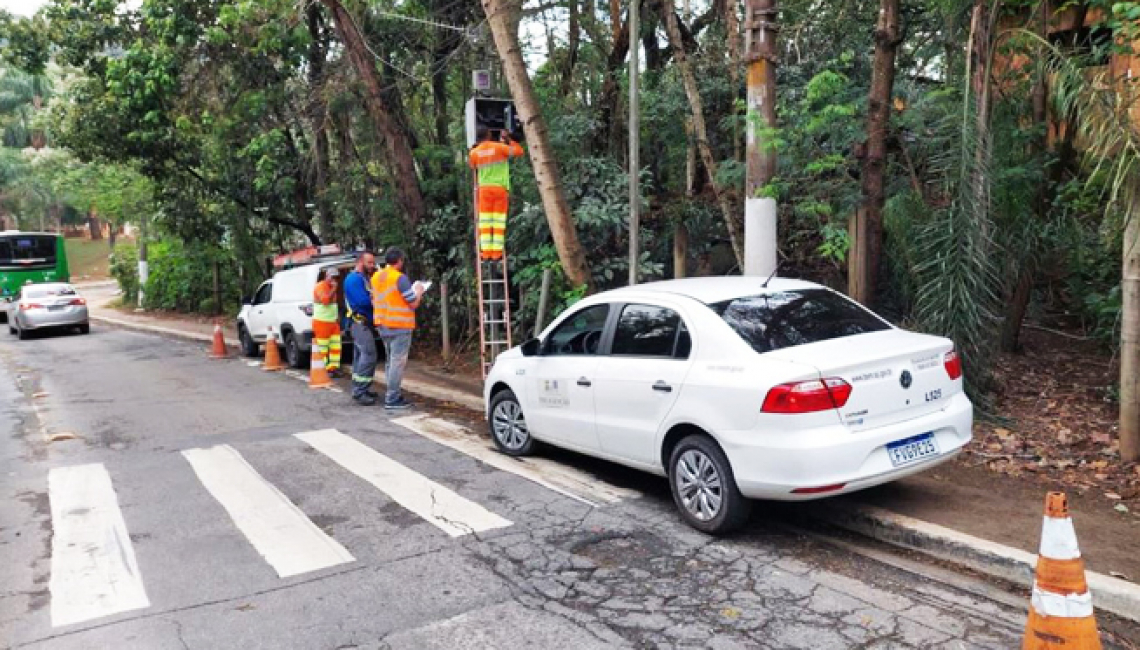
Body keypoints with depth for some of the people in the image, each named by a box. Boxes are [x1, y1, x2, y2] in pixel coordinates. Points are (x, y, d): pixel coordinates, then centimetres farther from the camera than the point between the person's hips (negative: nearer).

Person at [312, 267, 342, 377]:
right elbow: (325, 300, -26)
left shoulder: (331, 287, 17)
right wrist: (334, 289, -21)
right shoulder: (320, 287, -11)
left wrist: (337, 316, 21)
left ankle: (334, 368, 11)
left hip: (333, 322, 9)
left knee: (336, 346, 6)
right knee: (322, 348, -4)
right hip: (322, 322, -9)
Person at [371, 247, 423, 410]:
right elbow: (414, 303, -13)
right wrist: (419, 291, 7)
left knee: (390, 361, 17)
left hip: (383, 326, 8)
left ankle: (392, 395, 22)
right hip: (400, 326, -8)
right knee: (398, 362, -5)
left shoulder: (376, 277, 10)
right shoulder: (400, 278, -15)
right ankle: (392, 399, -4)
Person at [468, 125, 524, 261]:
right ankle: (497, 252, -5)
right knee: (499, 223, -1)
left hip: (485, 189, 1)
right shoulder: (499, 147, -3)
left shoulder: (474, 153, 3)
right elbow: (519, 151, 4)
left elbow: (472, 166, 20)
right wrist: (508, 139, 12)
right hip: (501, 188, -1)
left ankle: (486, 251, -5)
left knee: (485, 223, 2)